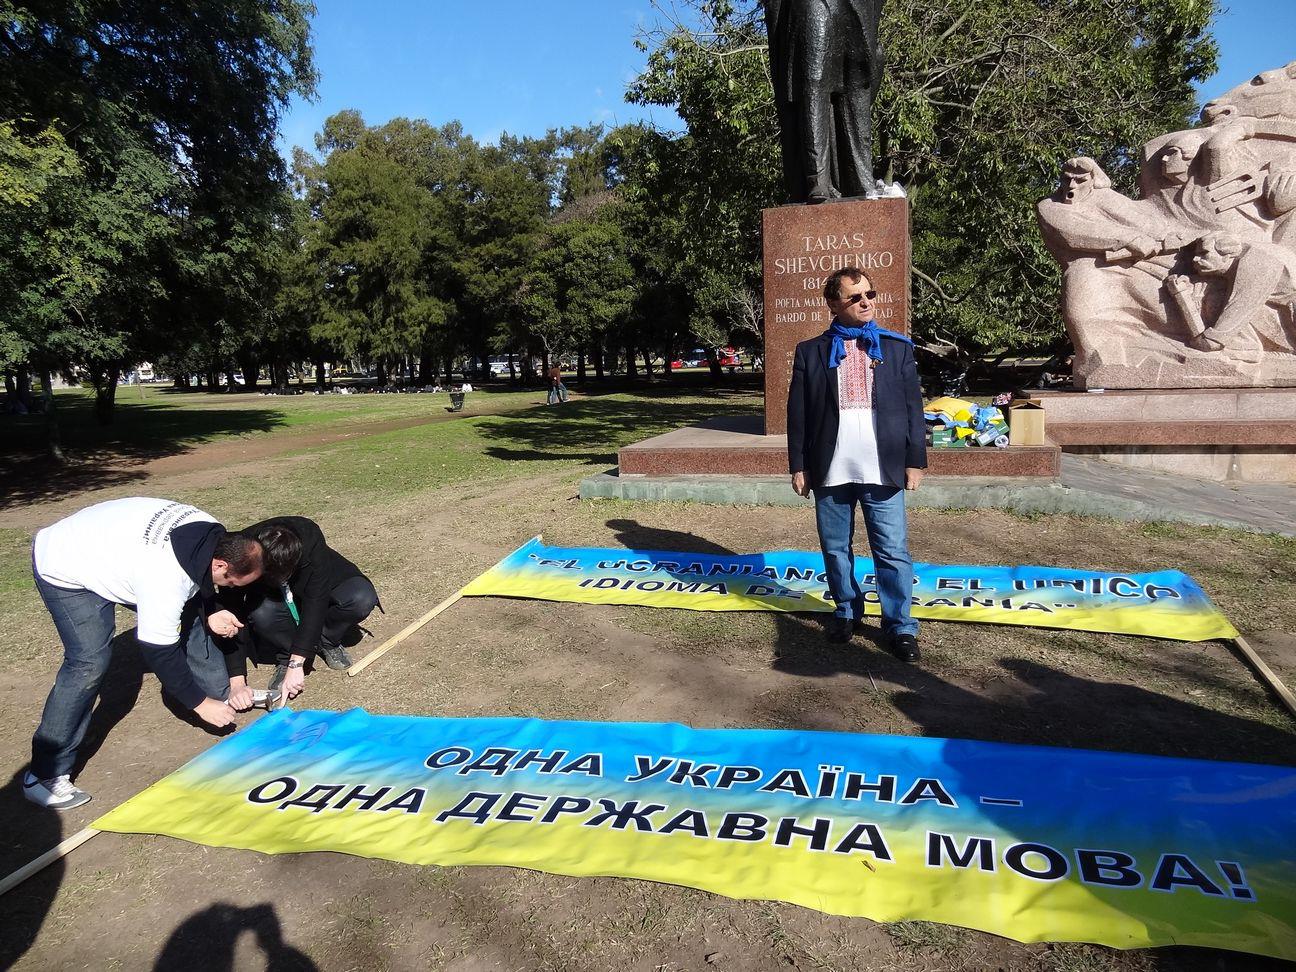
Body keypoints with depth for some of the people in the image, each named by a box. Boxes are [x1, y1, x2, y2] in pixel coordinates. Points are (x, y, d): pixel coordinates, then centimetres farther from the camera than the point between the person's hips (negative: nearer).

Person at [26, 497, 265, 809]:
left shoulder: (213, 534, -16)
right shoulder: (166, 582, -39)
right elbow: (160, 652, -28)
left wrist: (210, 614, -9)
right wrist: (201, 704, -18)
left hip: (109, 545, 9)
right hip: (64, 570, -8)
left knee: (188, 615, 5)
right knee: (90, 662, -20)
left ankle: (222, 694, 21)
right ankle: (45, 773, -10)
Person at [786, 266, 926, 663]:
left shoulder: (898, 347, 7)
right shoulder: (811, 352, 5)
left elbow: (913, 407, 7)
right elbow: (798, 413, 4)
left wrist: (915, 459, 2)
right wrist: (798, 465, 1)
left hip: (883, 470, 0)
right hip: (831, 471, 1)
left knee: (893, 552, 1)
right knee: (836, 548, 12)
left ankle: (901, 626, 12)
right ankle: (846, 611, 29)